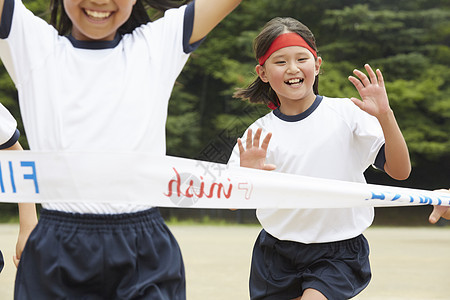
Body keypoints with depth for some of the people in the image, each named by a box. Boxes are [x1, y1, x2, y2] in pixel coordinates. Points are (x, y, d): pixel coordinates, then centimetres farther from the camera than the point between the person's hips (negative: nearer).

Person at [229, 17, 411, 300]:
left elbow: (400, 171, -8)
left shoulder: (347, 113, -3)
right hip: (277, 254, 3)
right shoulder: (259, 133, 1)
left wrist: (385, 116, -22)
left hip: (338, 255, -3)